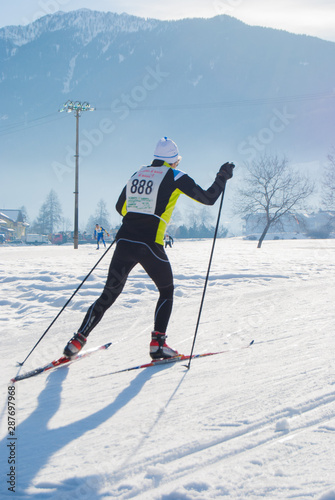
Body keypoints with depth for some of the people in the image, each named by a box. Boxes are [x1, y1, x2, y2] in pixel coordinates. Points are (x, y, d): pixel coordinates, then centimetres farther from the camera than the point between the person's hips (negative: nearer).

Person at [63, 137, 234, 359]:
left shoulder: (137, 174, 17)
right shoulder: (175, 177, 2)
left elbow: (120, 208, 25)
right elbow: (208, 198, 3)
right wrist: (223, 177, 17)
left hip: (124, 241, 4)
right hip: (150, 245, -4)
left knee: (109, 294, 13)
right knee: (166, 291, 18)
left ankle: (77, 341, 7)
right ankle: (158, 343, 7)